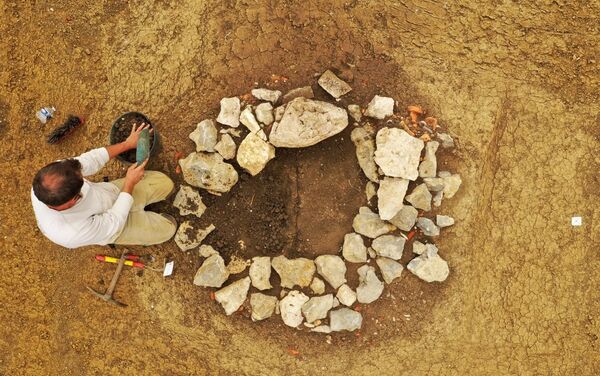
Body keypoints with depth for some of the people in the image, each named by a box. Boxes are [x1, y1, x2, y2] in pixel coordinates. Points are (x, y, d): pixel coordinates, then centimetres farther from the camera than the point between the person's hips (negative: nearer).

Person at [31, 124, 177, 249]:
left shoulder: (45, 183, -32)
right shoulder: (72, 233, -44)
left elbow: (90, 161, -21)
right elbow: (114, 223, -28)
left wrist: (127, 144, -13)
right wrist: (130, 183, -21)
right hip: (111, 224, -4)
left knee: (165, 183, 2)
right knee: (168, 229, 2)